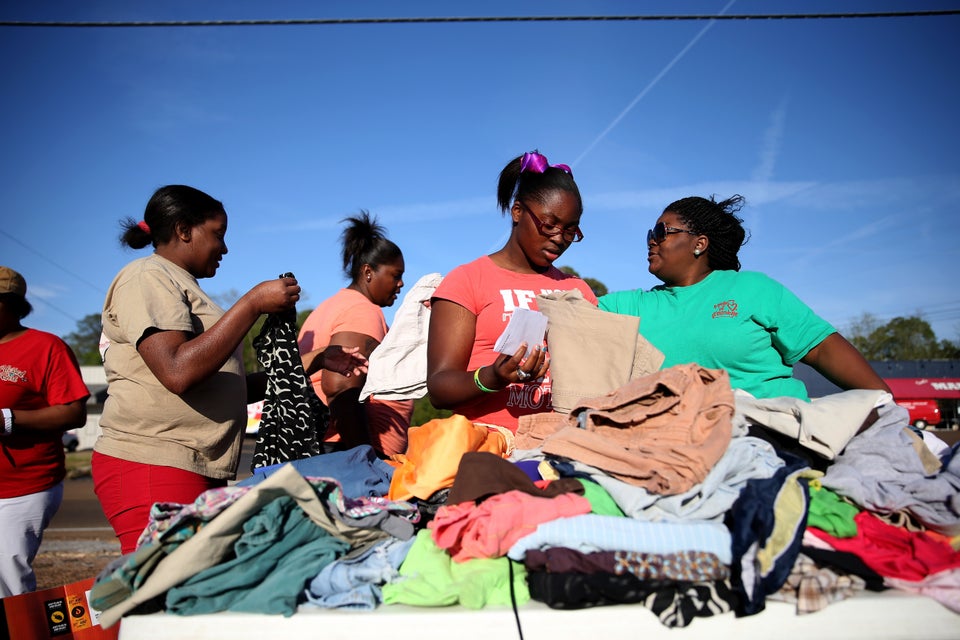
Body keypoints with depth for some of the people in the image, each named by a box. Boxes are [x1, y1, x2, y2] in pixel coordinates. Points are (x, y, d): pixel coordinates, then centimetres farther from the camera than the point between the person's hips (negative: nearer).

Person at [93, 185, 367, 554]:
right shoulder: (146, 277, -3)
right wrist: (253, 304, -15)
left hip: (203, 470, 9)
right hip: (152, 468, -9)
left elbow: (231, 389, 20)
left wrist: (314, 361, 16)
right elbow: (178, 372, -20)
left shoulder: (184, 288, 23)